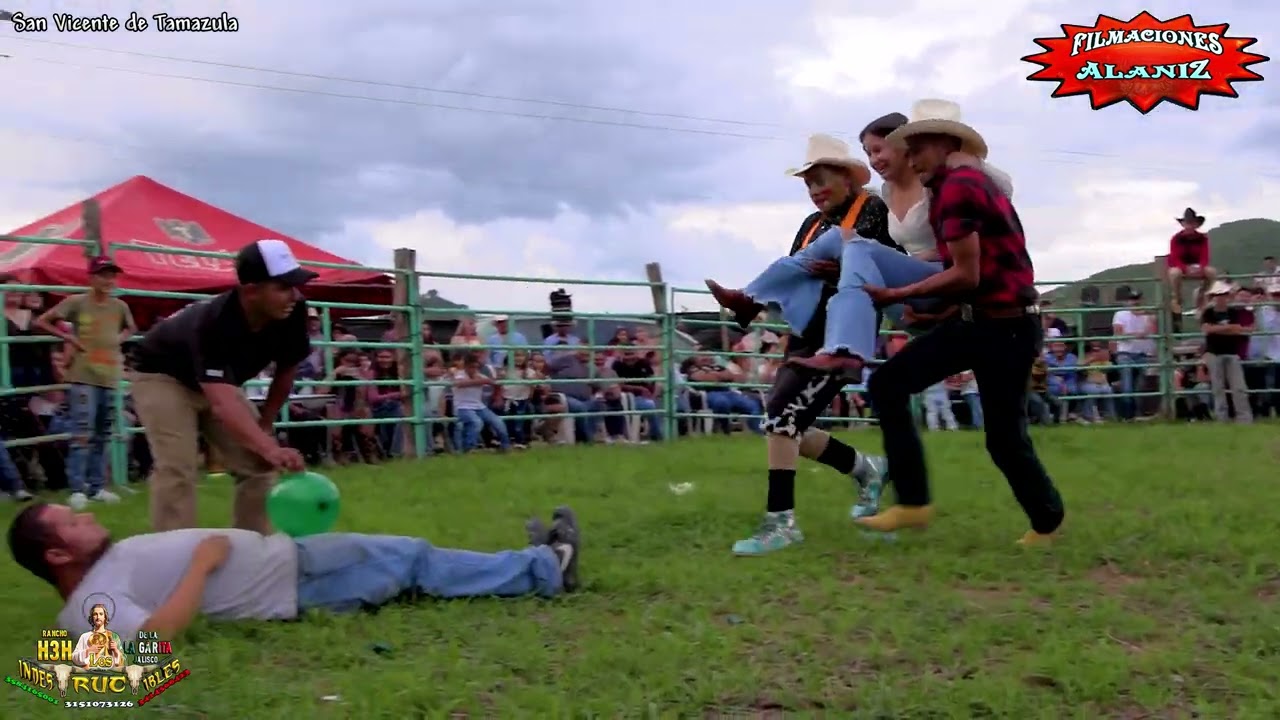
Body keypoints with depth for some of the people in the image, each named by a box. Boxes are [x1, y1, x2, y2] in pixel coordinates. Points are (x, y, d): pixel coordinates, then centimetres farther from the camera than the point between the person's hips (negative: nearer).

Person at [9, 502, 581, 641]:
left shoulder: (114, 556, 12)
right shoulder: (93, 603, -17)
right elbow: (155, 636, -34)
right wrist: (204, 559, -25)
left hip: (286, 555, 10)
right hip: (297, 588, -10)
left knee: (414, 559, 8)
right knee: (415, 563, -3)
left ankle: (544, 565, 17)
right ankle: (547, 566, 10)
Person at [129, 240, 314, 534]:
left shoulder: (292, 313, -24)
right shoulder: (213, 323, -41)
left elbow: (286, 370, -5)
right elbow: (222, 403, -52)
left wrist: (265, 423, -1)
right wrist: (271, 448, -65)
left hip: (219, 380, 6)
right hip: (161, 377, -6)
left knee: (257, 463, -1)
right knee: (177, 469, -22)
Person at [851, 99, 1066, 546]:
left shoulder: (956, 187, -15)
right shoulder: (970, 182, 16)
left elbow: (966, 275, -20)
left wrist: (897, 295, -13)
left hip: (1005, 326, -10)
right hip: (976, 321, 10)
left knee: (1004, 437, 1)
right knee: (887, 384, -1)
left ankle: (1046, 521, 27)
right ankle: (913, 502, -1)